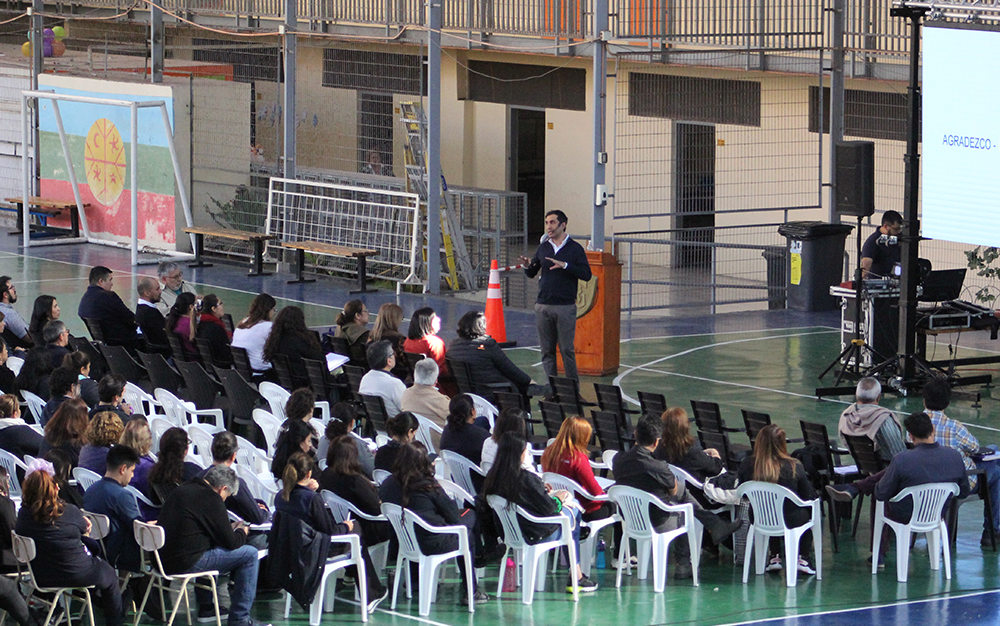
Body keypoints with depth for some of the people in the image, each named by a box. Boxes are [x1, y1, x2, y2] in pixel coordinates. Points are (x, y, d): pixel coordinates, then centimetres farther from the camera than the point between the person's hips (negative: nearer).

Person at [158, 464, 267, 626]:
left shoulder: (181, 490, 14)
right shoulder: (211, 499, -12)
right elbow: (231, 542, -8)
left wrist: (229, 529, 26)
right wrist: (241, 532, 14)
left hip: (164, 558, 9)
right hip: (186, 562, -9)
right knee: (250, 554, 1)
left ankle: (206, 607, 40)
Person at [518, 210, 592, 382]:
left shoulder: (575, 248, 1)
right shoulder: (543, 248, 12)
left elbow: (586, 275, -7)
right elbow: (531, 274, 15)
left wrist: (565, 265, -19)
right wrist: (527, 266, -8)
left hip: (566, 307, -4)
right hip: (543, 306, 4)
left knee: (567, 349, -4)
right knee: (547, 350, 4)